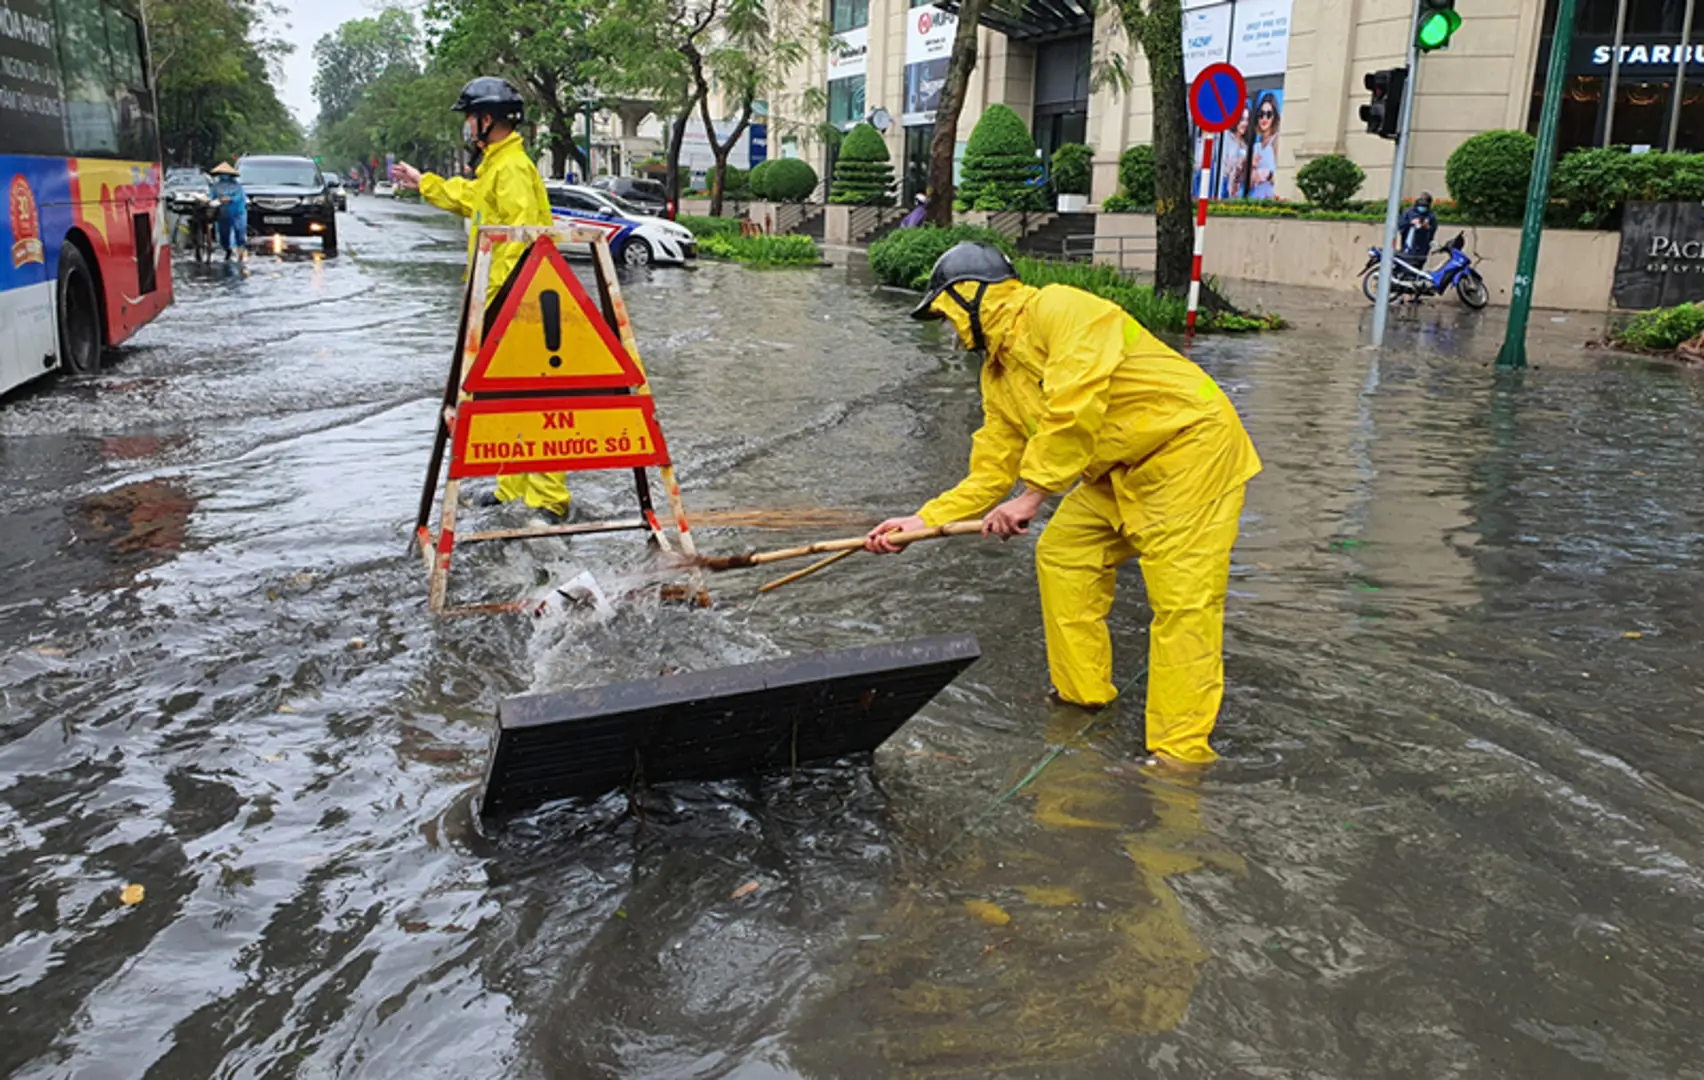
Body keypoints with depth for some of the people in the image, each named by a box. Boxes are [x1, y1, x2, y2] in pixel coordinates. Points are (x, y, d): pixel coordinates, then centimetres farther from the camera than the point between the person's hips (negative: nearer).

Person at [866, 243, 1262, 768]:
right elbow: (991, 473, 10)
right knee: (1062, 556, 10)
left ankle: (1181, 750, -9)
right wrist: (921, 521, 1)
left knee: (1181, 599, -13)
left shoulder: (1058, 308, -18)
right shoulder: (998, 376, 10)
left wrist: (1033, 495, -26)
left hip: (1191, 446, -10)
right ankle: (1082, 695, 23)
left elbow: (1075, 409, -29)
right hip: (1120, 469, 10)